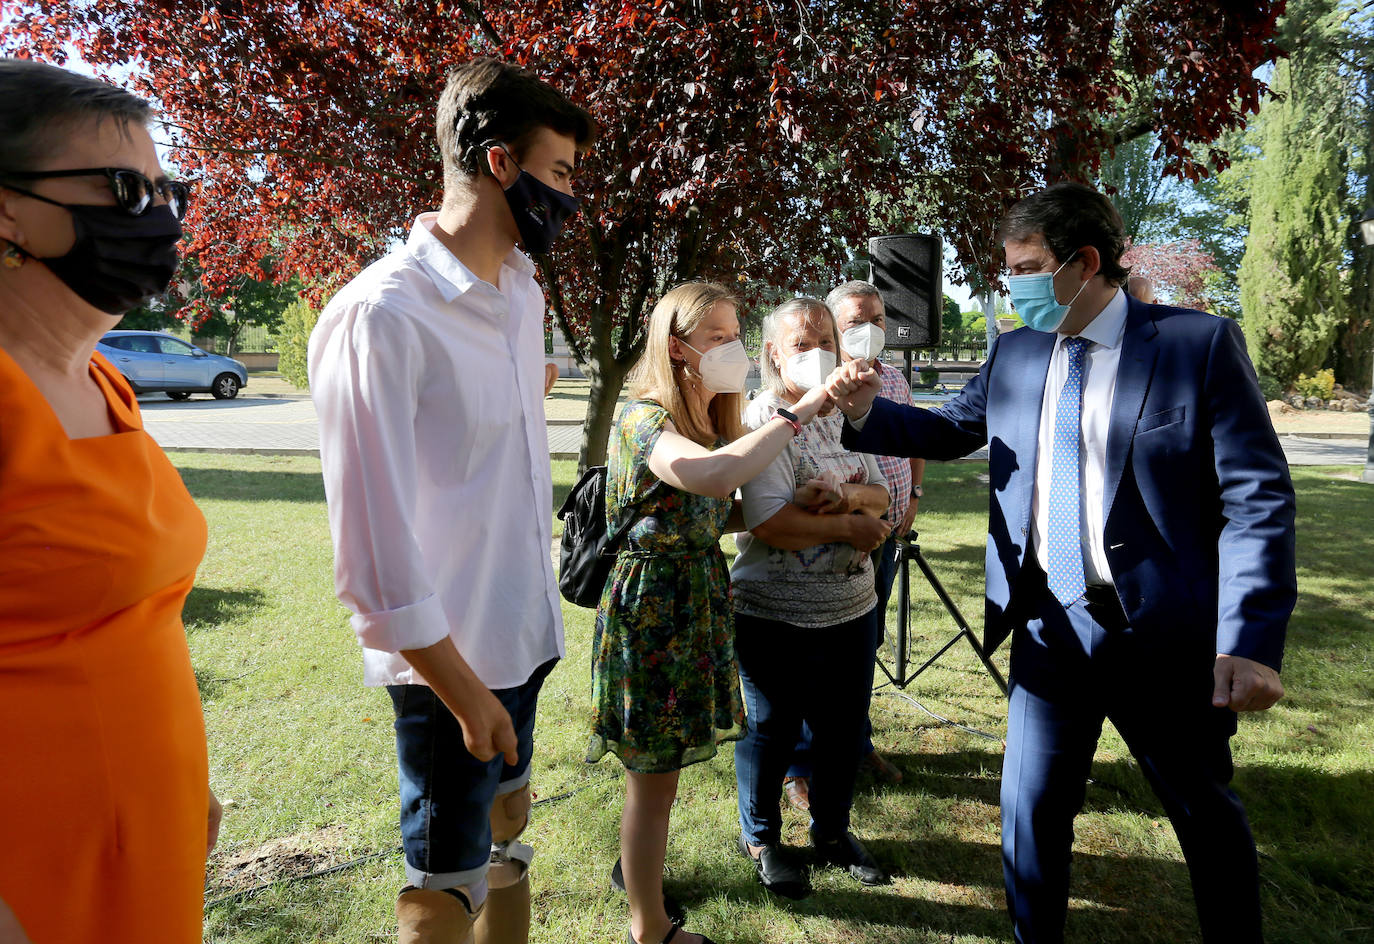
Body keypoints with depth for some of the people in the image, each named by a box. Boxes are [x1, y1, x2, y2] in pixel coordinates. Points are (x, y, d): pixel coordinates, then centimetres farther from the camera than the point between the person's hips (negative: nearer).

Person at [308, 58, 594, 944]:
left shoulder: (525, 292, 5)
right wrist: (463, 693, -15)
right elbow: (372, 548, -21)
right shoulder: (381, 315, -21)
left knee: (507, 824, 23)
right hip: (448, 660, -7)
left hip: (527, 634, 8)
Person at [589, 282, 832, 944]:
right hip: (651, 610, -8)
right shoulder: (644, 418, -20)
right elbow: (714, 476, -41)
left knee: (659, 767, 22)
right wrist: (804, 408, -37)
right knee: (654, 777, 6)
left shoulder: (710, 419, 9)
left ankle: (638, 867, 44)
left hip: (697, 605, 8)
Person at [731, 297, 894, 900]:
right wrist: (850, 526, -16)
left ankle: (832, 831, 42)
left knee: (843, 726, 19)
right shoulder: (761, 421, -16)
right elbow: (770, 522, -26)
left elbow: (879, 495, 3)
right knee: (772, 730, 12)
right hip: (777, 617, -6)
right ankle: (761, 839, 35)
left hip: (852, 607, 7)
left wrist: (845, 495, -19)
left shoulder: (844, 414, 8)